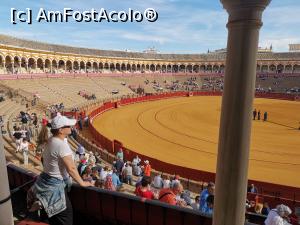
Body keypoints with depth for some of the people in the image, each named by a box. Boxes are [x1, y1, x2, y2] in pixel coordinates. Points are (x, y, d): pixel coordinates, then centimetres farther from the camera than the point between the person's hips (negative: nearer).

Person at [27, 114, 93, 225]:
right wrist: (82, 182, -12)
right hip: (54, 185, -9)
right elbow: (71, 168, -25)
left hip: (46, 181, 9)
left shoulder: (51, 141, 1)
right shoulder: (62, 145, -27)